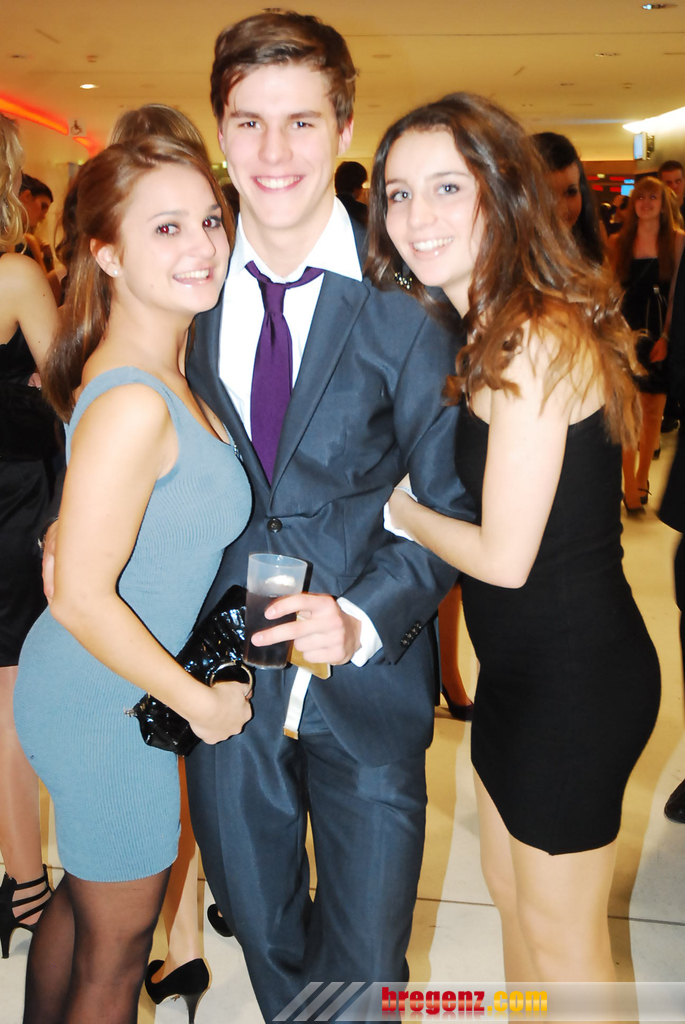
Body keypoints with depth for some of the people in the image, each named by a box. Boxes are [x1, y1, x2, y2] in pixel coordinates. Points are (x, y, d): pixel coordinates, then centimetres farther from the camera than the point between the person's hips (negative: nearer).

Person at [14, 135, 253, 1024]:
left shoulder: (159, 367, 3)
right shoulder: (133, 403, -28)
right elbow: (82, 599, -27)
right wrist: (197, 699, -15)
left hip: (85, 693, 9)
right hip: (107, 713, -9)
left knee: (80, 901, 30)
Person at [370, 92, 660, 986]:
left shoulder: (538, 339, -23)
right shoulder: (486, 332, 7)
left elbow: (504, 556, -21)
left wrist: (398, 507, -7)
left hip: (575, 677, -9)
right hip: (524, 668, 9)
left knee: (561, 936, 14)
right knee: (511, 890, 27)